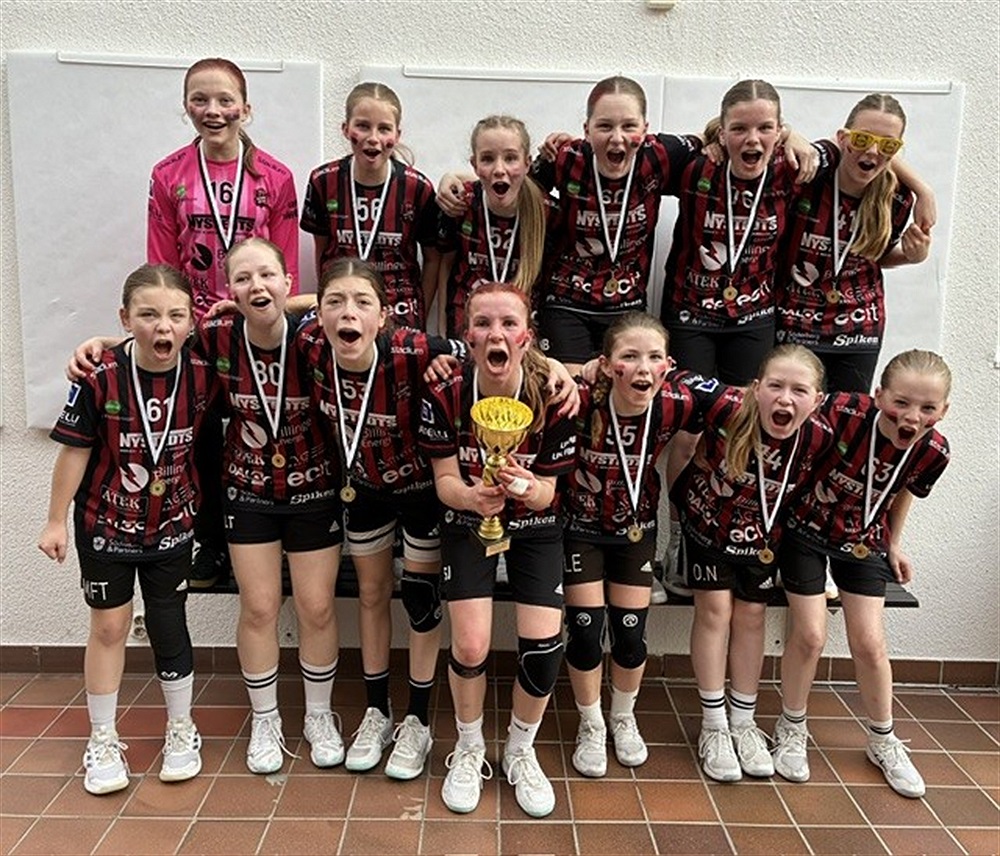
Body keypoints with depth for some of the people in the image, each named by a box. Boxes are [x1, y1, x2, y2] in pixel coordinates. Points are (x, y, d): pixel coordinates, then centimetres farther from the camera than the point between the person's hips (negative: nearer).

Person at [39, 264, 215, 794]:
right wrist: (56, 521, -5)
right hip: (105, 524, -1)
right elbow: (74, 451, -10)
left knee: (169, 628, 10)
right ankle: (103, 740, 28)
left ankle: (182, 731, 30)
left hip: (170, 527, 1)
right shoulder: (101, 378, -20)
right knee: (109, 627, 10)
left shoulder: (200, 375, -14)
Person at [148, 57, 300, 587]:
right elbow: (161, 267, 2)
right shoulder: (168, 177, 0)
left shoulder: (275, 178, -2)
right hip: (194, 334, 1)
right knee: (203, 440, 12)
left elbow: (286, 269, -1)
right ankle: (210, 544, 29)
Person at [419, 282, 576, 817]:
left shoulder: (551, 398, -21)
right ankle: (469, 748, 23)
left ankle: (520, 750, 22)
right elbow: (445, 482, -13)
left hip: (535, 528, 0)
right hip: (467, 525, 0)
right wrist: (472, 496, -36)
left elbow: (548, 492, -14)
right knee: (469, 647, -10)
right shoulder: (445, 397, -20)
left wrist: (528, 489, -38)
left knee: (543, 646, -10)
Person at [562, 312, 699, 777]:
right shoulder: (584, 401, -32)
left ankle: (624, 718, 39)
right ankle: (591, 726, 28)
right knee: (586, 630, -2)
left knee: (631, 633, 7)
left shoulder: (675, 405, -25)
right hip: (581, 526, -2)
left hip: (636, 527, 2)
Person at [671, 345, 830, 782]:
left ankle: (743, 722, 30)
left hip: (761, 533, 3)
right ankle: (714, 726, 17)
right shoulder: (726, 407, -37)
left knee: (751, 615, 12)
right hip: (707, 521, -2)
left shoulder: (820, 438, -27)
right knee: (714, 610, 2)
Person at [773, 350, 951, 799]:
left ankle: (883, 741, 30)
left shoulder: (933, 453, -18)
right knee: (810, 635, -4)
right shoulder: (843, 412, -33)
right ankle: (791, 729, 21)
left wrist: (894, 543, 12)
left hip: (864, 542, 3)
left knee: (869, 643, 5)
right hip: (807, 530, -3)